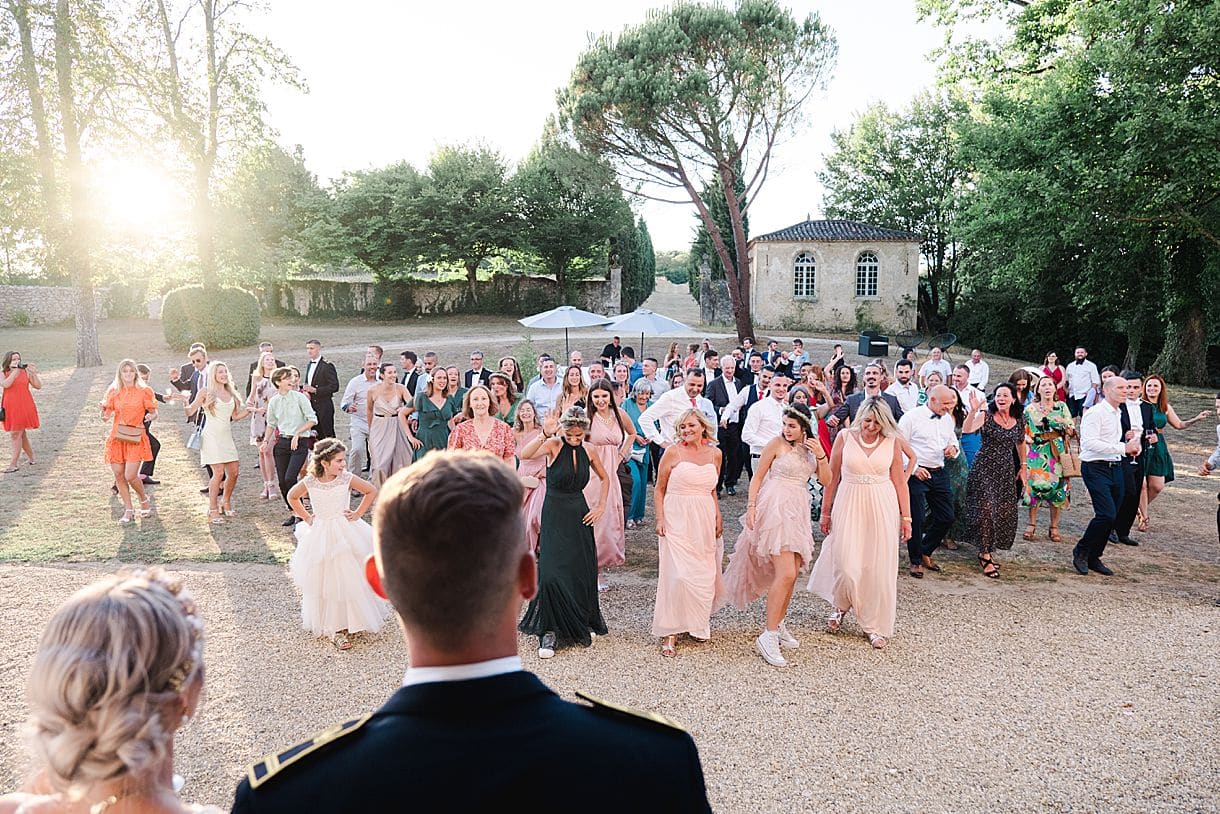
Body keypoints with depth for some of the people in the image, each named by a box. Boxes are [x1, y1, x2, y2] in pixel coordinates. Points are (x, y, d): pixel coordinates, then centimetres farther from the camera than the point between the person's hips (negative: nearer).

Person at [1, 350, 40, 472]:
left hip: (24, 407, -3)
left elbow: (38, 386, -2)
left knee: (16, 434, -6)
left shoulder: (25, 371, -1)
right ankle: (31, 458, 27)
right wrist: (15, 371, -19)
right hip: (10, 407, 3)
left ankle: (13, 464, -3)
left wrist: (34, 374, -17)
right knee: (21, 434, 12)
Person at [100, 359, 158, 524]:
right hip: (117, 437, 3)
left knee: (130, 476, -12)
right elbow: (106, 416, 9)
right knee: (119, 475, 3)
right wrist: (104, 410, -14)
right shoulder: (113, 391, 6)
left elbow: (153, 412, 7)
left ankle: (144, 501, 16)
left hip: (135, 438, -3)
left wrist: (151, 416, -16)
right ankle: (128, 510, 16)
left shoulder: (144, 391, 0)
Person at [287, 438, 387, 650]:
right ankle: (334, 628, 13)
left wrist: (358, 514, -2)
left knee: (349, 580, 0)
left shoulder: (347, 478, -11)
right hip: (320, 535, 1)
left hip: (345, 533, -1)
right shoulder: (309, 482, -8)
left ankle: (340, 627, 16)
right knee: (323, 582, 3)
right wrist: (306, 517, 5)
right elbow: (292, 496, 11)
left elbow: (371, 491, 2)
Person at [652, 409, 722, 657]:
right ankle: (670, 633, 0)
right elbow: (659, 490, 1)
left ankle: (698, 625, 28)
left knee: (704, 575, 9)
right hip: (677, 519, -4)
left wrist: (718, 517, 12)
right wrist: (660, 519, -8)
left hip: (705, 520, 4)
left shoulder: (714, 454, 9)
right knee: (677, 575, -10)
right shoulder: (673, 452, -4)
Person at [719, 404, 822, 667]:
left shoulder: (810, 447, 12)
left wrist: (821, 455, -6)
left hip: (798, 511, 7)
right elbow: (757, 476, -3)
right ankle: (768, 636, -11)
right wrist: (751, 506, -12)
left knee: (791, 573, 12)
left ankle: (779, 624, 28)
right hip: (775, 507, -7)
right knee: (785, 574, -15)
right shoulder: (777, 443, -5)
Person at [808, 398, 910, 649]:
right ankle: (840, 606, 26)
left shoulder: (892, 442, 0)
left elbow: (900, 482, 4)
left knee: (879, 567, 3)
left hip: (882, 508, 1)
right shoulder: (845, 438, -2)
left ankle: (875, 626, 19)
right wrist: (825, 512, 6)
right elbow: (832, 477, 4)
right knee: (846, 565, -7)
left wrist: (906, 517, 3)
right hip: (849, 506, -1)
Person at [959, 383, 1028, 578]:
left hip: (1007, 472, 5)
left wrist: (1023, 466, 18)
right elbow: (966, 430, -27)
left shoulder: (1019, 421, 5)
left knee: (1005, 513, 7)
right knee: (985, 510, -8)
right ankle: (985, 556, 4)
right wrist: (974, 410, -39)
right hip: (984, 469, -5)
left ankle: (988, 551, 24)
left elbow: (1021, 443, 21)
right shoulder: (985, 416, -10)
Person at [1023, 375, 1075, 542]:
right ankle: (1032, 524, 7)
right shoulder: (1030, 409, 6)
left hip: (1058, 452, 0)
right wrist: (1026, 437, -9)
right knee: (1034, 485, -6)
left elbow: (1072, 430, 7)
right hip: (1037, 452, 0)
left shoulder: (1062, 407, 7)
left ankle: (1054, 528, 9)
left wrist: (1068, 428, -15)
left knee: (1057, 487, -1)